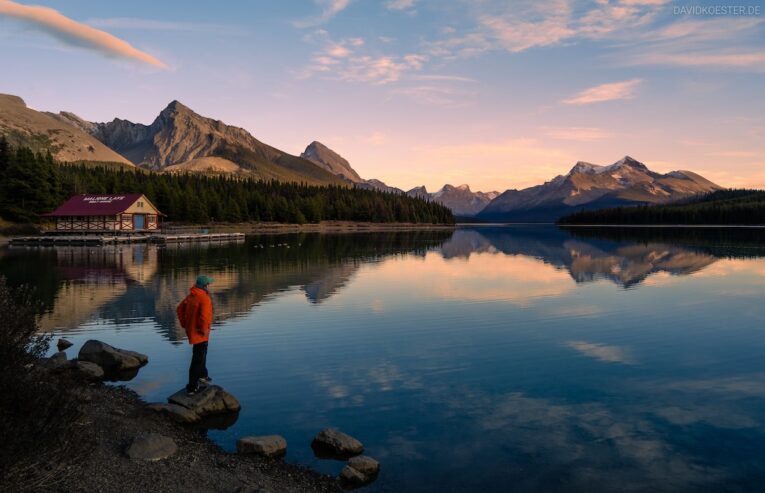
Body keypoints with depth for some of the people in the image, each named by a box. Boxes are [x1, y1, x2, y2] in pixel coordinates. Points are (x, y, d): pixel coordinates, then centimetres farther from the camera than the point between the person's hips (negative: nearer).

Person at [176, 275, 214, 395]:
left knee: (202, 354, 29)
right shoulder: (205, 298, -24)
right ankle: (192, 387, 6)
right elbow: (204, 317, -33)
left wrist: (185, 324, 14)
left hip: (191, 330, 9)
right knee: (198, 360, 0)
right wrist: (204, 330, -18)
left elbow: (180, 309, 11)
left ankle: (202, 375, 46)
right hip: (200, 334, -9)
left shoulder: (191, 296, 4)